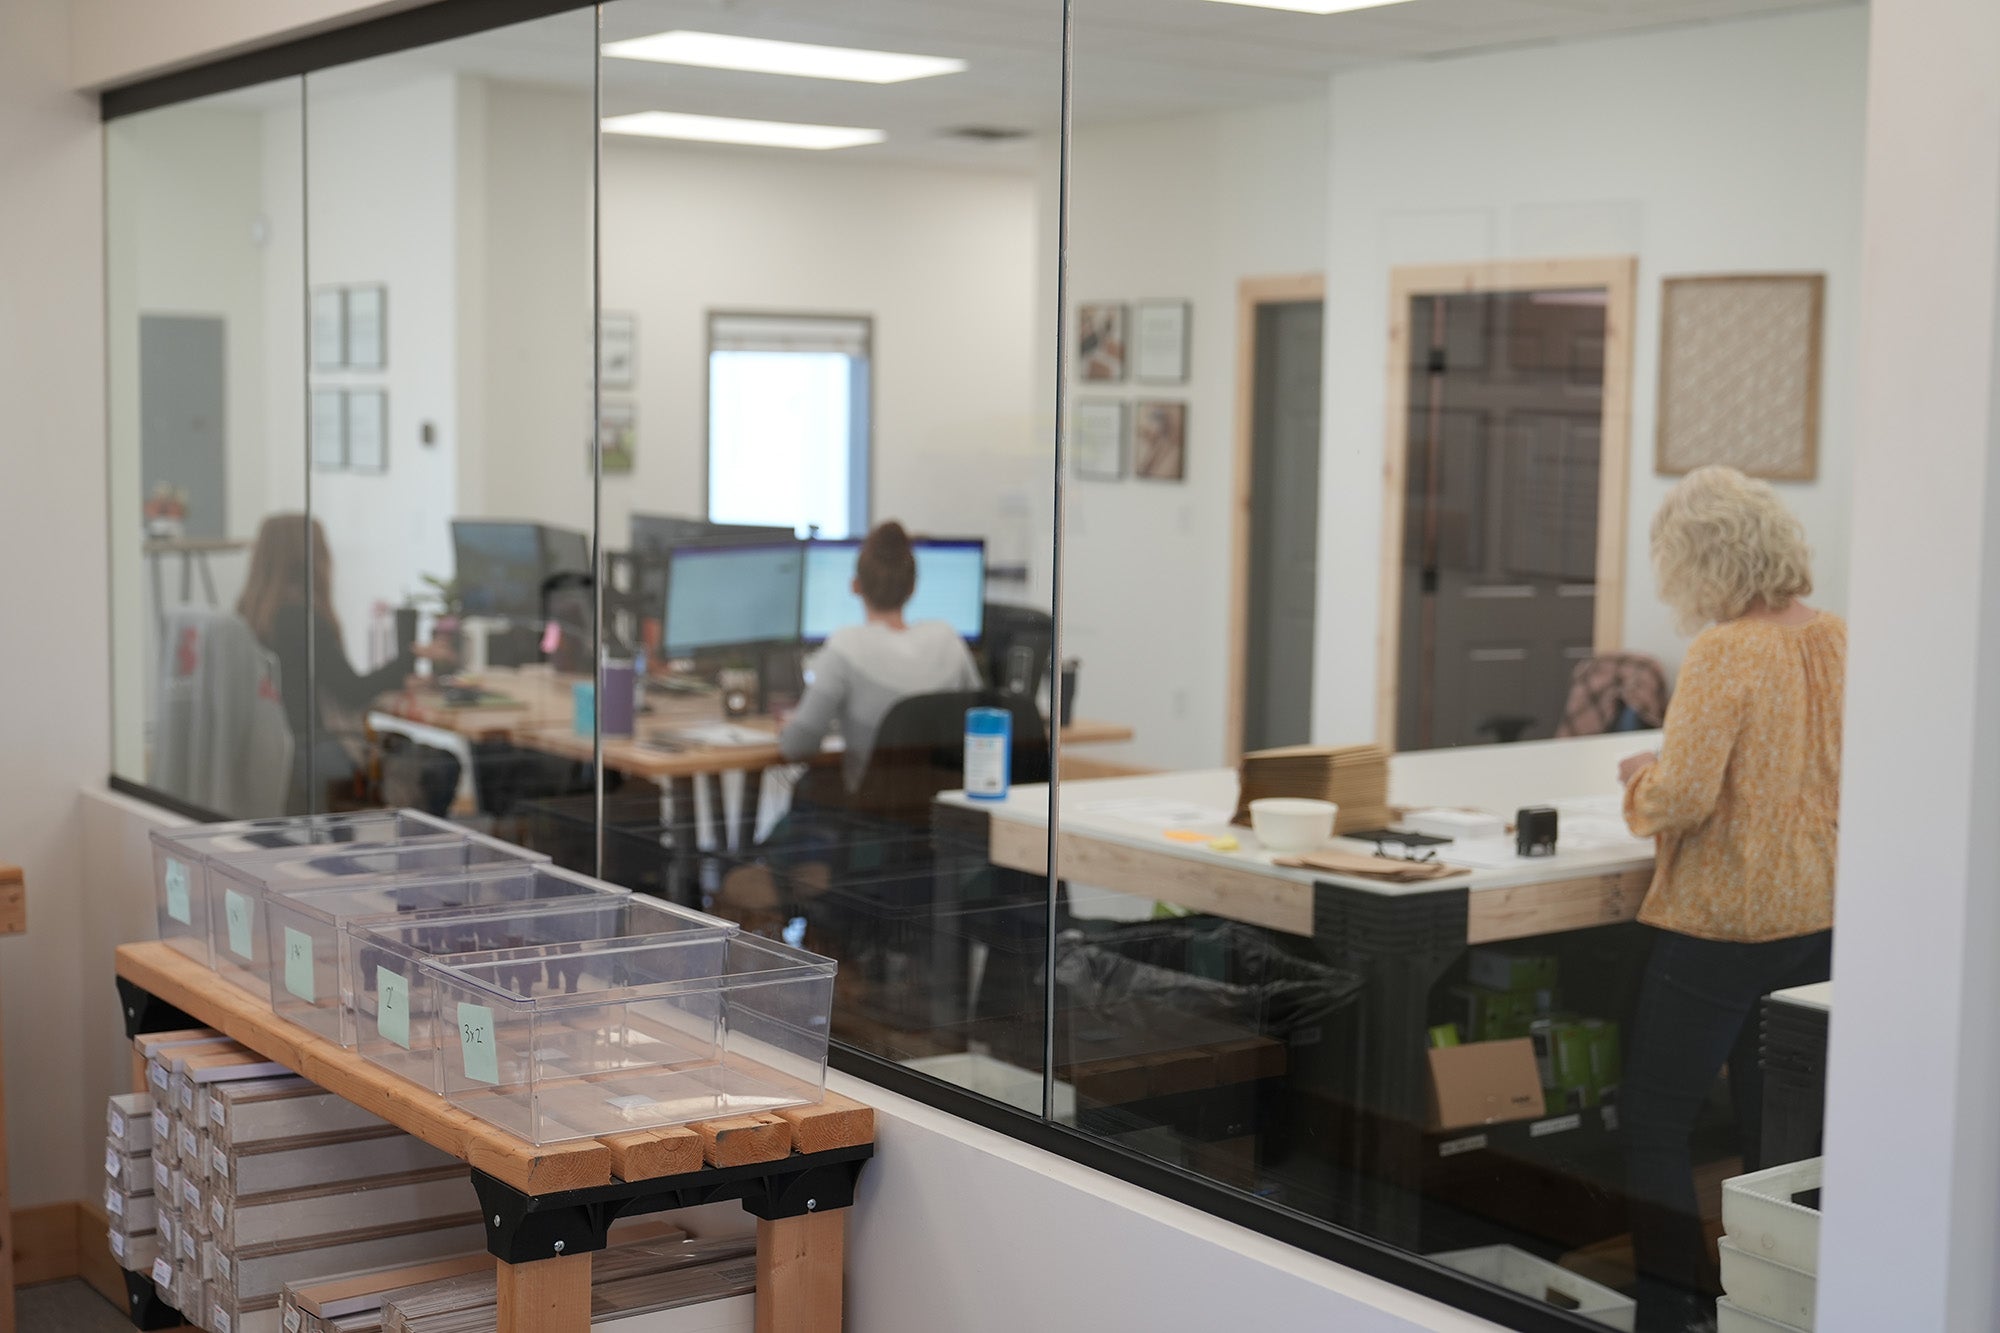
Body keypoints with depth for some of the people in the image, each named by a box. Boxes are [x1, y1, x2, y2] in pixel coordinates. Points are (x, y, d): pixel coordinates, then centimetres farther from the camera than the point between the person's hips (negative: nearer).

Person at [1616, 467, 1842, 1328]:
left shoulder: (1725, 652, -18)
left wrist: (1640, 782, -3)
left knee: (1653, 1121, 2)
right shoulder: (1840, 641, 3)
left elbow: (1683, 796, -23)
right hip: (1822, 911, 8)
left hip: (1724, 920, -7)